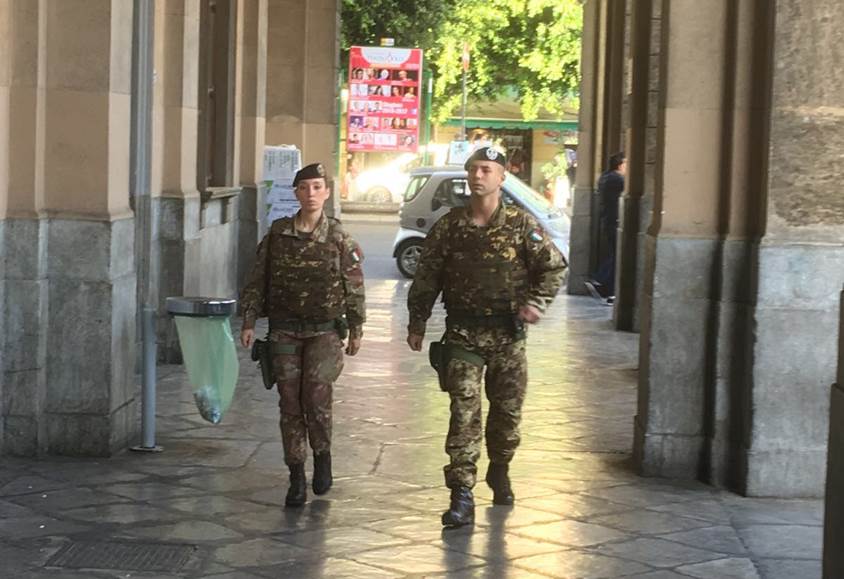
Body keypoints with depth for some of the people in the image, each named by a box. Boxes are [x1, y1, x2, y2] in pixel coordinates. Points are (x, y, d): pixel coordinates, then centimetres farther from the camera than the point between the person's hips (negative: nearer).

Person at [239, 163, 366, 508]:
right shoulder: (277, 234, 3)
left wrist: (356, 330, 3)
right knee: (290, 403, 2)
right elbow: (257, 281, 7)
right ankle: (297, 478, 11)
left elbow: (354, 287, 3)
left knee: (317, 396, -14)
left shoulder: (339, 239, -2)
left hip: (325, 330, -2)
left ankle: (322, 454, 14)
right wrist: (249, 322, 2)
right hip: (284, 330, 2)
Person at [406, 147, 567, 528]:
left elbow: (554, 266, 5)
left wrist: (536, 302, -8)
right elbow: (426, 278, 8)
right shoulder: (449, 226, 2)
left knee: (507, 411, 11)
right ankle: (462, 497, -10)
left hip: (507, 335, 1)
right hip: (463, 334, -1)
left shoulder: (521, 224, 0)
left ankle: (499, 472, 36)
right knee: (464, 413, -8)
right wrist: (416, 324, 8)